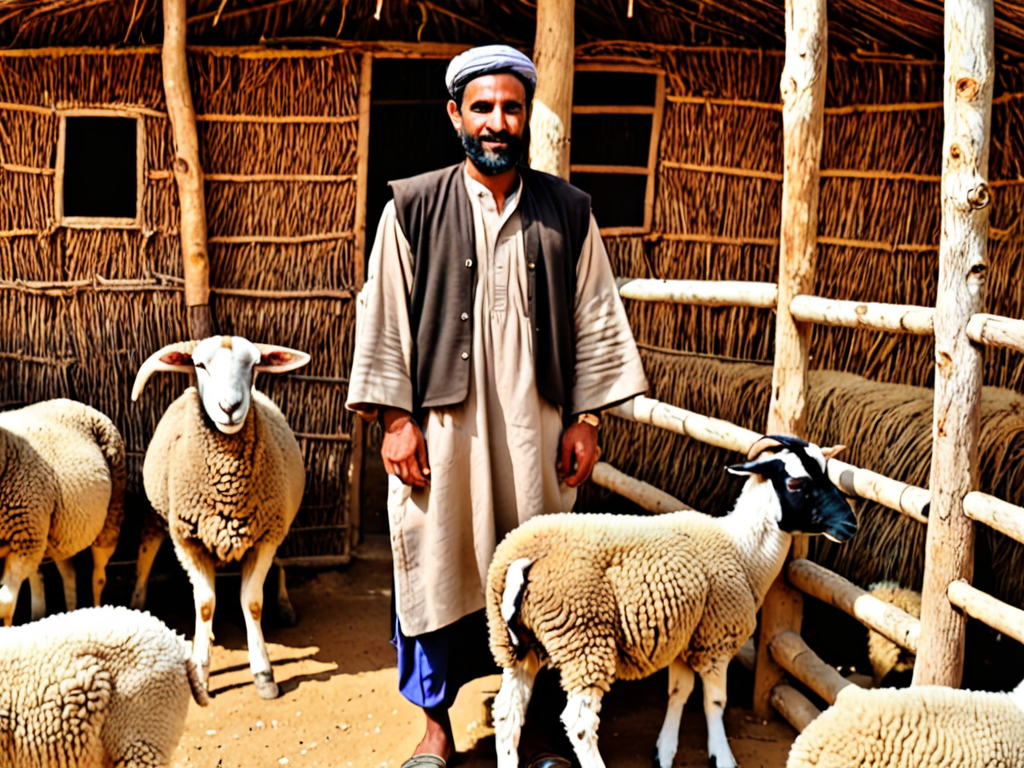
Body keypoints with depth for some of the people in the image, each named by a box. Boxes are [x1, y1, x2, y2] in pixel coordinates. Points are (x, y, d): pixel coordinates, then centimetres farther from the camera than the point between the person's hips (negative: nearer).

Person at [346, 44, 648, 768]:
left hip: (535, 429, 1)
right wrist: (396, 418, -4)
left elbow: (596, 320, 8)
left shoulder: (569, 212, 6)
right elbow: (384, 319, 2)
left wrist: (586, 419, 3)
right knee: (436, 568, 6)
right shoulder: (413, 208, 2)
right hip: (440, 426, -1)